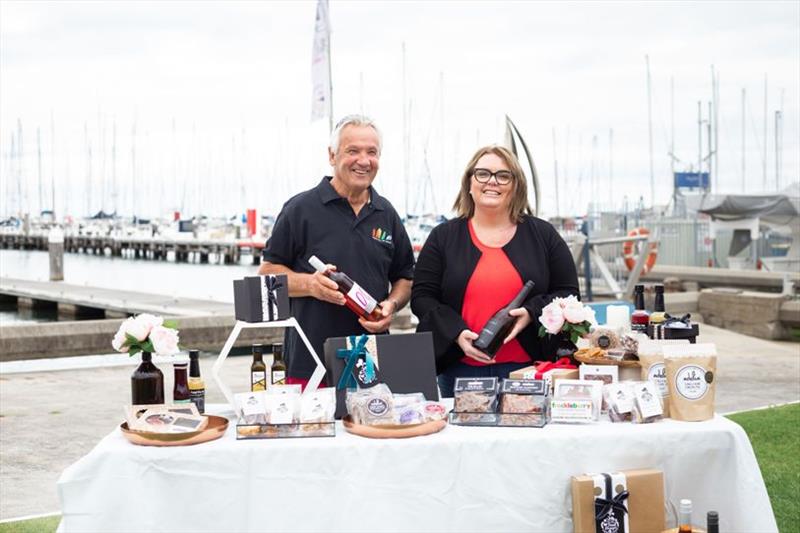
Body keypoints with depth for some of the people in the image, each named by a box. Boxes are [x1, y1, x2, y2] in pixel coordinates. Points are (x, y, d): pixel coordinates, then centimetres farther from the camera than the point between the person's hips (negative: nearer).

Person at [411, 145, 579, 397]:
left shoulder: (543, 234, 8)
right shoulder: (443, 237, 7)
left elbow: (568, 293, 8)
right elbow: (421, 296, 3)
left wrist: (532, 313, -12)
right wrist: (457, 333, -13)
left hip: (528, 368, 0)